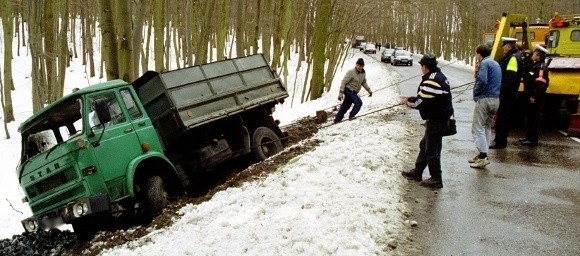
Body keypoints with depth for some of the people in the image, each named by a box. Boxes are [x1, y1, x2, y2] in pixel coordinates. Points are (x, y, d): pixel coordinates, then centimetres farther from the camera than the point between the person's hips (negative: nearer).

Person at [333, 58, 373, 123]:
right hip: (349, 90, -8)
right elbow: (344, 82, -17)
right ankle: (351, 115, -4)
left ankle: (337, 119, 20)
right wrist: (341, 93, -22)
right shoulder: (351, 72, -18)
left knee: (346, 105, 11)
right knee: (358, 102, -18)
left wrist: (369, 90, 15)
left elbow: (364, 83, 23)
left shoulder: (363, 73, 6)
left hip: (354, 92, 8)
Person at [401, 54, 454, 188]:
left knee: (432, 149, 0)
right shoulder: (439, 76, 11)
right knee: (424, 145, 19)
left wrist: (408, 101, -2)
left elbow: (421, 102, -21)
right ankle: (417, 172, 30)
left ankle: (436, 180, 10)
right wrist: (411, 99, 11)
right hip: (441, 117, 11)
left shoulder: (431, 81, -23)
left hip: (436, 120, -11)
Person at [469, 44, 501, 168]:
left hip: (485, 99, -10)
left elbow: (482, 81, -22)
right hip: (495, 99, 10)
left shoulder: (485, 63, -11)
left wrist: (475, 93, -8)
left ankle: (483, 157, -11)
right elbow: (496, 82, 19)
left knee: (478, 128, -7)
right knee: (487, 127, 16)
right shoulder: (496, 63, 19)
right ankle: (483, 154, 19)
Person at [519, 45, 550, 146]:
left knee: (533, 118, -5)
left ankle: (533, 139, 0)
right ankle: (529, 137, 25)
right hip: (530, 96, 10)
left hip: (535, 98, -10)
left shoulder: (542, 67, -16)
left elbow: (540, 84, -23)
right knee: (529, 117, 16)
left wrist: (534, 96, -25)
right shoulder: (535, 65, 17)